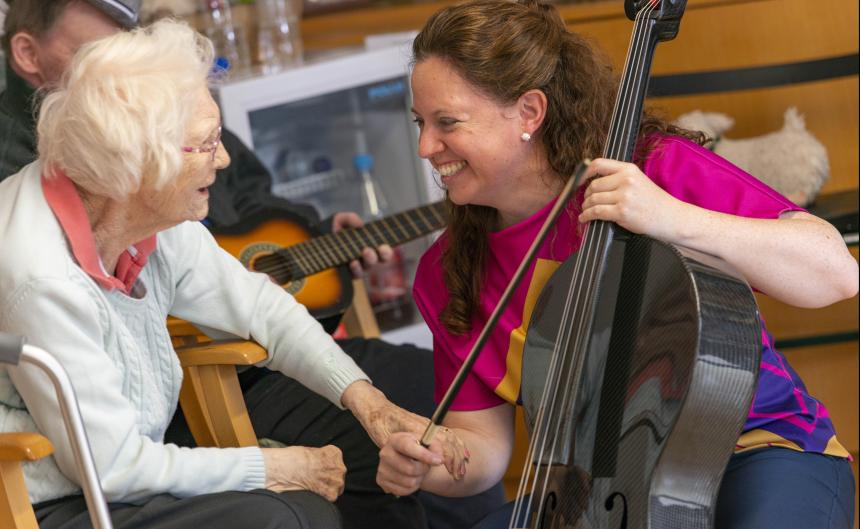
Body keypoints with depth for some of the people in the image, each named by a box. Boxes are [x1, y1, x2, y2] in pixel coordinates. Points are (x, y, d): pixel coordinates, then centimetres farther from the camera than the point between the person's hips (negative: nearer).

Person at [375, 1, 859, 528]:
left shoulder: (658, 169, -13)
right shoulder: (447, 274, 1)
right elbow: (482, 440, 7)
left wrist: (676, 219, -34)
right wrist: (431, 465, -17)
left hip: (758, 454, -4)